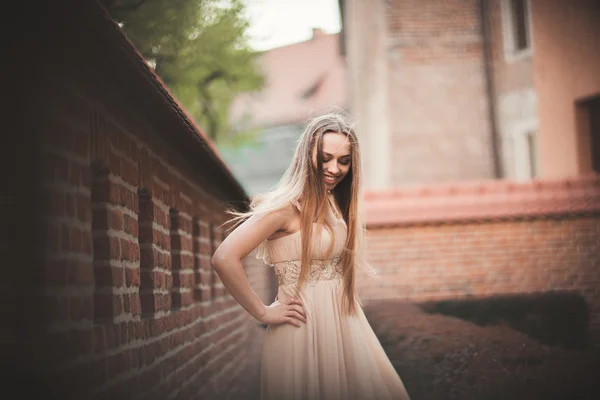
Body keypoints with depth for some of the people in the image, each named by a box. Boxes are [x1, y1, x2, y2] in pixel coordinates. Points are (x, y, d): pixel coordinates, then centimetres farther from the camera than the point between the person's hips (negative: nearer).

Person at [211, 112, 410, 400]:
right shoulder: (287, 206, -16)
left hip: (344, 322, 8)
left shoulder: (335, 203, 9)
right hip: (304, 329, -8)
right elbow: (224, 259, -25)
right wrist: (263, 312, -17)